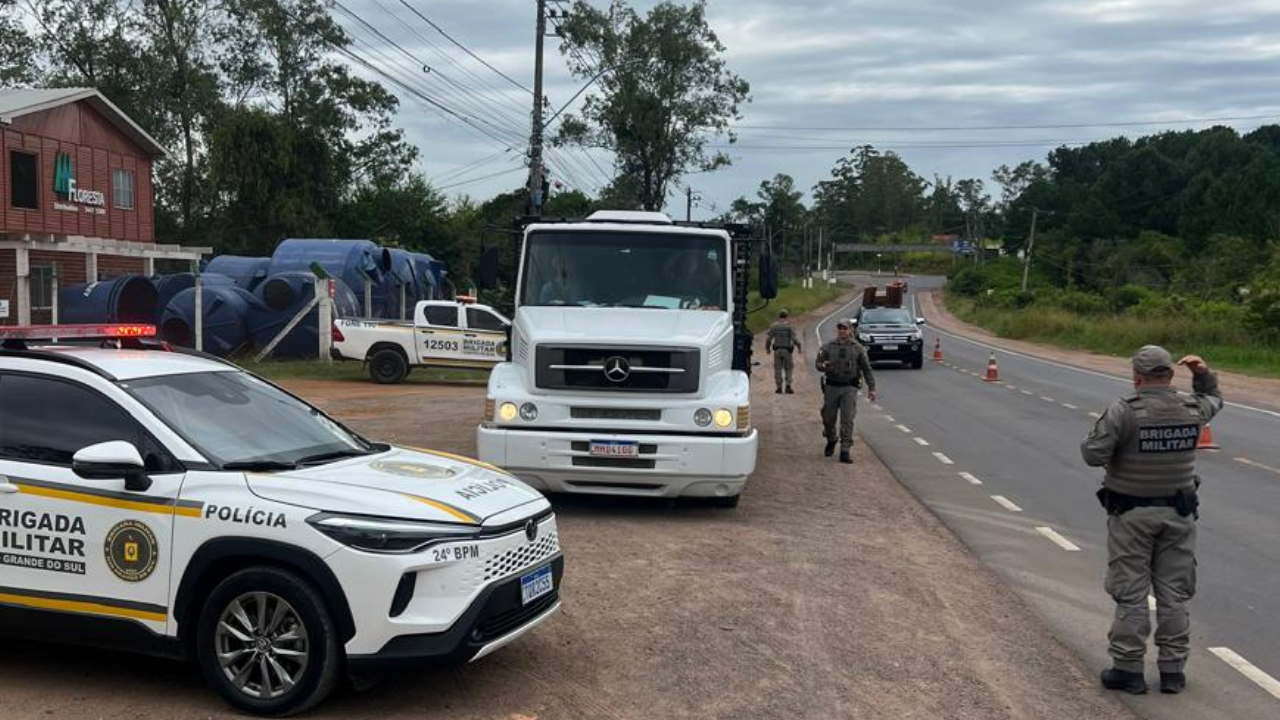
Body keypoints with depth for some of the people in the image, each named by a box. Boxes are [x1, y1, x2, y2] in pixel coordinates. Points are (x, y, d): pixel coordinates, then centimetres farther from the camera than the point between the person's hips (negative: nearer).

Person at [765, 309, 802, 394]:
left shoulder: (774, 326, 0)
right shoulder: (789, 326, -6)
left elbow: (768, 339, -1)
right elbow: (795, 339, -12)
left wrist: (767, 348, 14)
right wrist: (799, 348, 0)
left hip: (777, 350, 2)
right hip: (787, 350, -2)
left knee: (778, 369, 8)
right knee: (788, 369, 7)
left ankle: (779, 387, 7)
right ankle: (788, 386, -3)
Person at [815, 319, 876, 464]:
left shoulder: (857, 348, 3)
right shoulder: (828, 347, 5)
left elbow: (866, 369, 6)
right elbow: (817, 364, 6)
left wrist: (871, 388, 0)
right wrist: (824, 365, -18)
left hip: (849, 388, -2)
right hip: (831, 387, 2)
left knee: (847, 420, -8)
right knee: (828, 418, 9)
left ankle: (845, 452, -6)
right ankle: (831, 441, 37)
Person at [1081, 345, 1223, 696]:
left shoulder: (1125, 411, -16)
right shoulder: (1191, 409, 0)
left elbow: (1094, 455, -19)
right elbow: (1213, 400, 24)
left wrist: (1095, 436, 1)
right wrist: (1203, 374, 12)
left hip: (1132, 514, -4)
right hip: (1178, 513, 4)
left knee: (1130, 594, 3)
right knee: (1174, 594, 11)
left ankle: (1128, 669, 8)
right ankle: (1173, 671, 17)